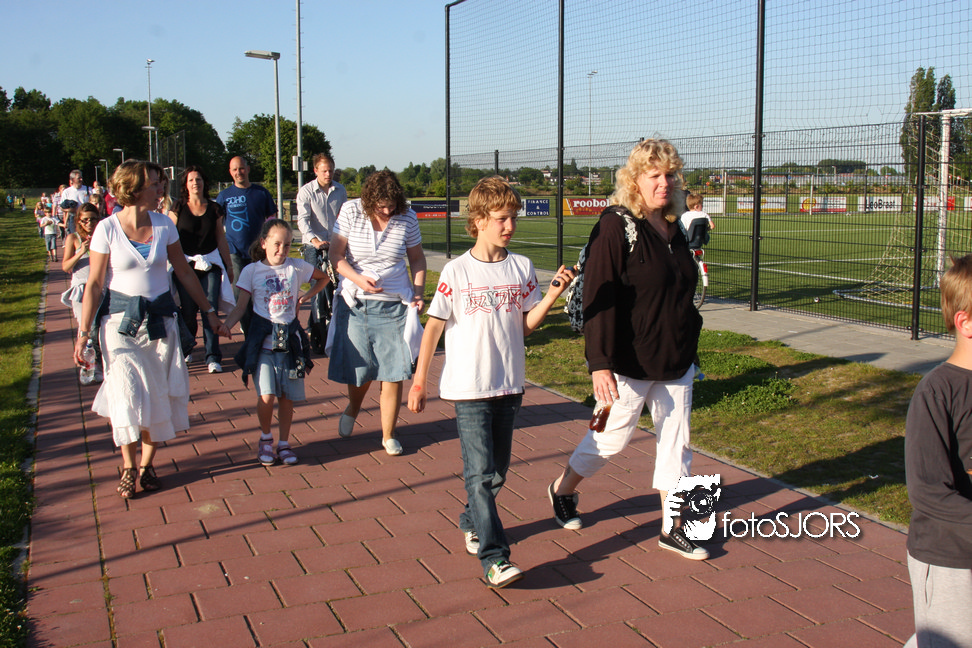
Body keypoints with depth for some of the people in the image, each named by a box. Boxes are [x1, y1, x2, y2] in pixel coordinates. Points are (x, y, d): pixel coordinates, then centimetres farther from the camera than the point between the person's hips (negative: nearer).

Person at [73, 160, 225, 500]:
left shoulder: (164, 225, 1)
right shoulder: (107, 229, -8)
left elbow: (184, 271, 10)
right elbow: (94, 284, -7)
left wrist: (209, 311, 12)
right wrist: (83, 333, -9)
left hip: (161, 318, 3)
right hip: (121, 319, -3)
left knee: (159, 395, 3)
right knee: (127, 394, -6)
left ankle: (147, 463, 19)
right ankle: (129, 467, 13)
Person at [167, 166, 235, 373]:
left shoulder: (214, 209, 7)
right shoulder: (178, 209, 3)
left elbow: (221, 239, 12)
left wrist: (229, 266, 13)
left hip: (210, 264, 1)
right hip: (185, 264, -1)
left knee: (210, 310, -7)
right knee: (188, 311, 3)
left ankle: (213, 358, -3)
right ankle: (185, 350, 28)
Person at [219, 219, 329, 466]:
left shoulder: (296, 267, 5)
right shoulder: (252, 271, 1)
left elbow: (323, 277, 22)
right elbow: (241, 306, 2)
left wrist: (306, 296, 10)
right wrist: (226, 326, -15)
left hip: (290, 340, 2)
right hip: (262, 340, -2)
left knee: (287, 397, 6)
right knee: (266, 396, -11)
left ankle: (284, 443, 23)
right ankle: (265, 437, 16)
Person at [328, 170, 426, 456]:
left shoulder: (407, 218, -2)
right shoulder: (351, 212, -6)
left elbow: (417, 258, 11)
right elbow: (336, 255, -4)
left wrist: (419, 290, -3)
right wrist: (359, 279, -19)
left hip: (394, 304, 0)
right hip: (354, 303, 0)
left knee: (393, 372, -3)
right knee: (359, 368, 6)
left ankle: (388, 435, 14)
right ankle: (353, 409, 41)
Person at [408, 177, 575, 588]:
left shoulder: (522, 268, 4)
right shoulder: (456, 272, -6)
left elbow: (528, 324, 4)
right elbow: (434, 327, -2)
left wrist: (552, 295, -12)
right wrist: (419, 381, -2)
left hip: (509, 385, 5)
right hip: (469, 388, -4)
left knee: (497, 471, 14)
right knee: (480, 472, -9)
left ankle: (471, 522, 39)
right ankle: (494, 558, -8)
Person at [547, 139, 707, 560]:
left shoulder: (672, 227, 8)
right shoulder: (616, 225, -15)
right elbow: (598, 298, -20)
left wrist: (689, 345, 21)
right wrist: (599, 363, -25)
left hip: (676, 361, 7)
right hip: (630, 363, -7)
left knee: (676, 440, 10)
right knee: (612, 437, 6)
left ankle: (672, 528, 22)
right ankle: (563, 490, 32)